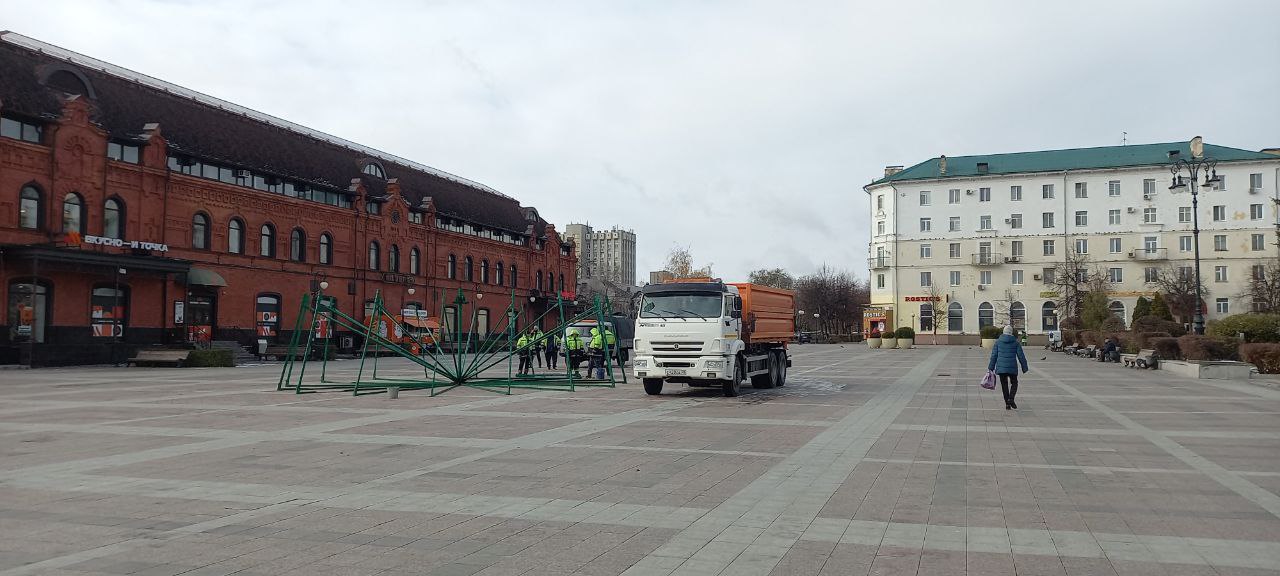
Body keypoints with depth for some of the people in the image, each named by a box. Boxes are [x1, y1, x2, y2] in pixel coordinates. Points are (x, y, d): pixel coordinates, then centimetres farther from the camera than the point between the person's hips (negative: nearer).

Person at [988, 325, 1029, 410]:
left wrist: (991, 368, 6)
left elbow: (994, 356, 2)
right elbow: (1021, 356, 1)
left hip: (1001, 367, 1)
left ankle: (1007, 404, 8)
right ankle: (1011, 399, -7)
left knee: (1004, 385, 10)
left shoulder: (998, 342, 3)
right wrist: (1024, 367, 9)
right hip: (1012, 367, -1)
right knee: (1014, 383, 15)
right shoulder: (1015, 342, 0)